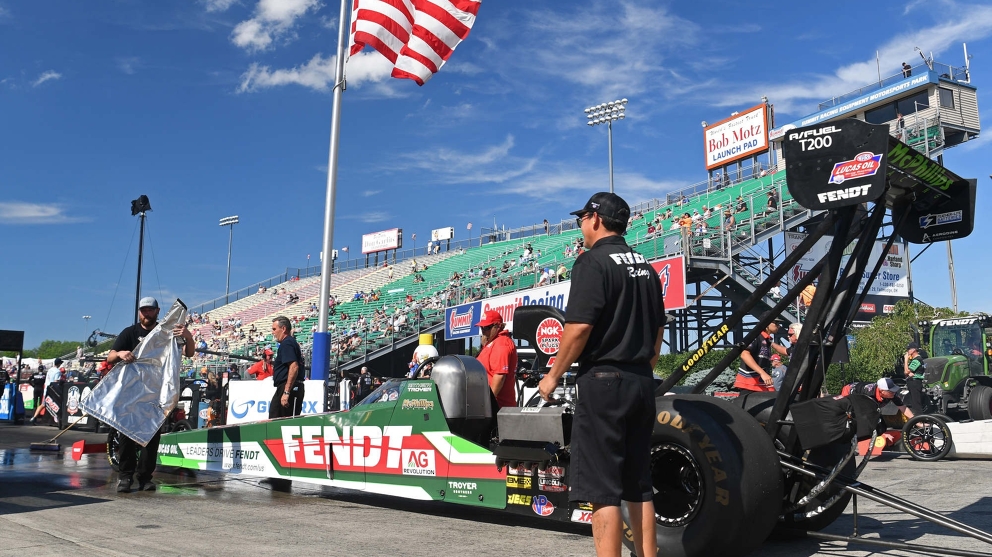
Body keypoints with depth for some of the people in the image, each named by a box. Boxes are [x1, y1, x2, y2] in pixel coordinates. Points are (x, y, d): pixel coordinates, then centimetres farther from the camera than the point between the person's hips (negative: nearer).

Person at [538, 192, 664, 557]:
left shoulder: (592, 262, -10)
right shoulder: (646, 267, 14)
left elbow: (579, 327, -17)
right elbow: (658, 331, 17)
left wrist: (553, 376, -7)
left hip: (602, 380, -8)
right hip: (641, 383, 8)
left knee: (601, 488, -3)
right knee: (638, 484, 14)